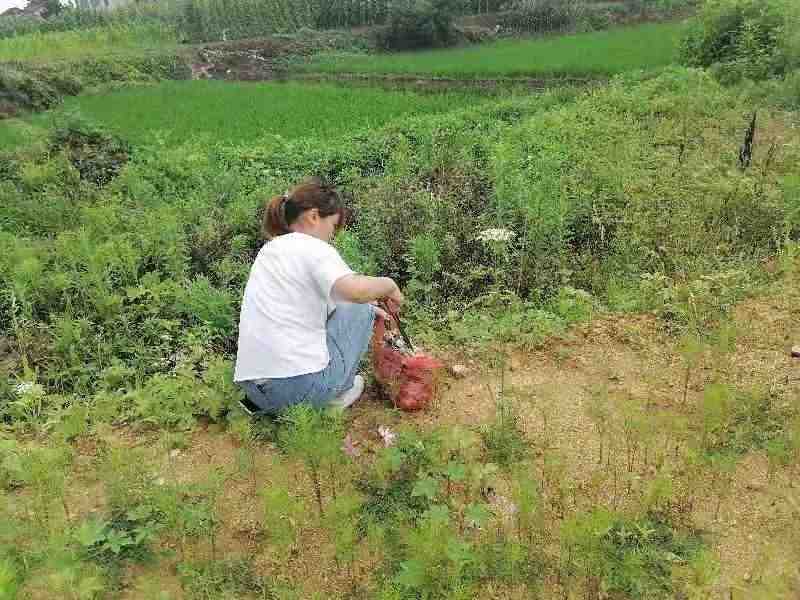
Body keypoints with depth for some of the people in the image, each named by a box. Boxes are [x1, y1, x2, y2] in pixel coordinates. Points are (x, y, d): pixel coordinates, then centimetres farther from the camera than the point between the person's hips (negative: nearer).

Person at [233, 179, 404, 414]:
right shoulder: (314, 248, -8)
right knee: (358, 309, 13)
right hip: (300, 384, -8)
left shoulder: (270, 248, 18)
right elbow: (356, 290, -27)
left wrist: (367, 306, 27)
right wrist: (388, 284, -7)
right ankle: (337, 393, 17)